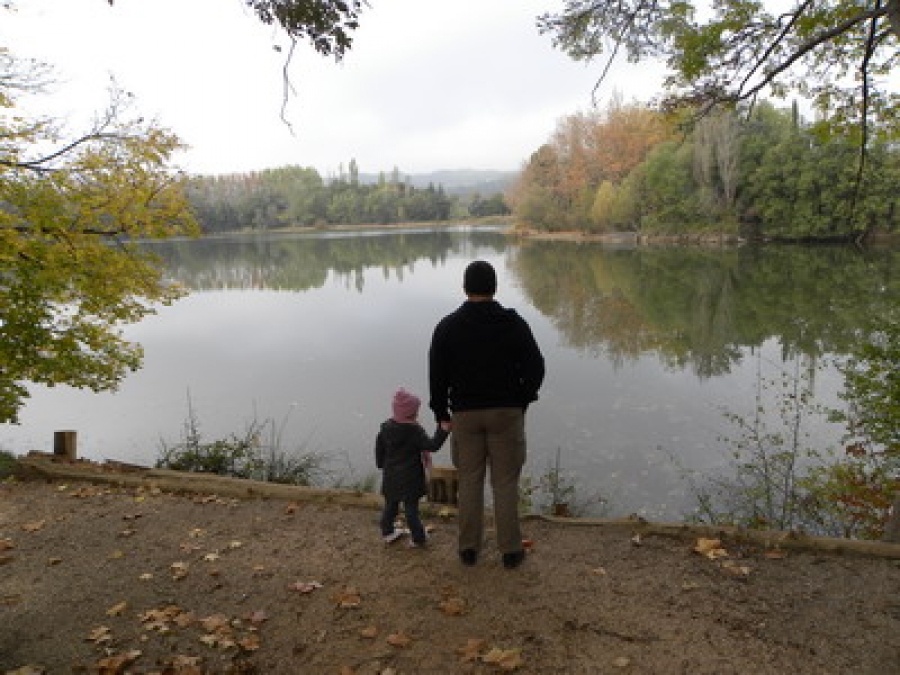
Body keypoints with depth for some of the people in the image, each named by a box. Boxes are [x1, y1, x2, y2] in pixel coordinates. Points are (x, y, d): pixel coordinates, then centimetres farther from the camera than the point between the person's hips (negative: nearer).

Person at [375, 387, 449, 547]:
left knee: (390, 505, 20)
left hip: (390, 476, 5)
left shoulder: (385, 427, 0)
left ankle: (387, 532, 32)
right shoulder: (415, 431, -18)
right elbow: (432, 446, -22)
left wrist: (382, 465, 22)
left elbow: (379, 449, 9)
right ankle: (418, 538, 10)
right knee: (411, 508, 2)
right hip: (410, 478, -5)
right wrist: (443, 430, -19)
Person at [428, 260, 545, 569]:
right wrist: (521, 401, 9)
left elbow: (437, 375, -2)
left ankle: (469, 548, 20)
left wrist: (441, 411, 9)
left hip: (464, 413, 1)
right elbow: (535, 366, -5)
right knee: (505, 482, 8)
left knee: (469, 480, 12)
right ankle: (511, 549, 15)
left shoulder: (447, 327, -3)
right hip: (506, 412, -1)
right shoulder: (513, 323, -5)